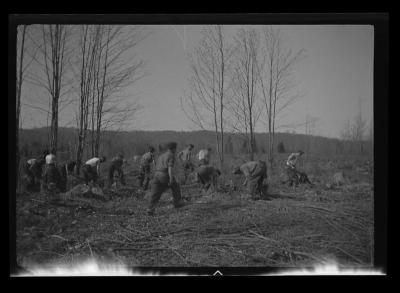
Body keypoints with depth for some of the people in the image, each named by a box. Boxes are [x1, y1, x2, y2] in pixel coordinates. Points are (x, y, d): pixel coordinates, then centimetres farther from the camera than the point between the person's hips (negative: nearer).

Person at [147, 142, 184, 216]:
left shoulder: (161, 156, 25)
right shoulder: (171, 155, 0)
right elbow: (170, 167, -14)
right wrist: (171, 179, -23)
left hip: (156, 176, 6)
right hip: (165, 176, -6)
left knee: (155, 194, 1)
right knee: (175, 187, 20)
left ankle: (150, 210, -12)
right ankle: (177, 203, 33)